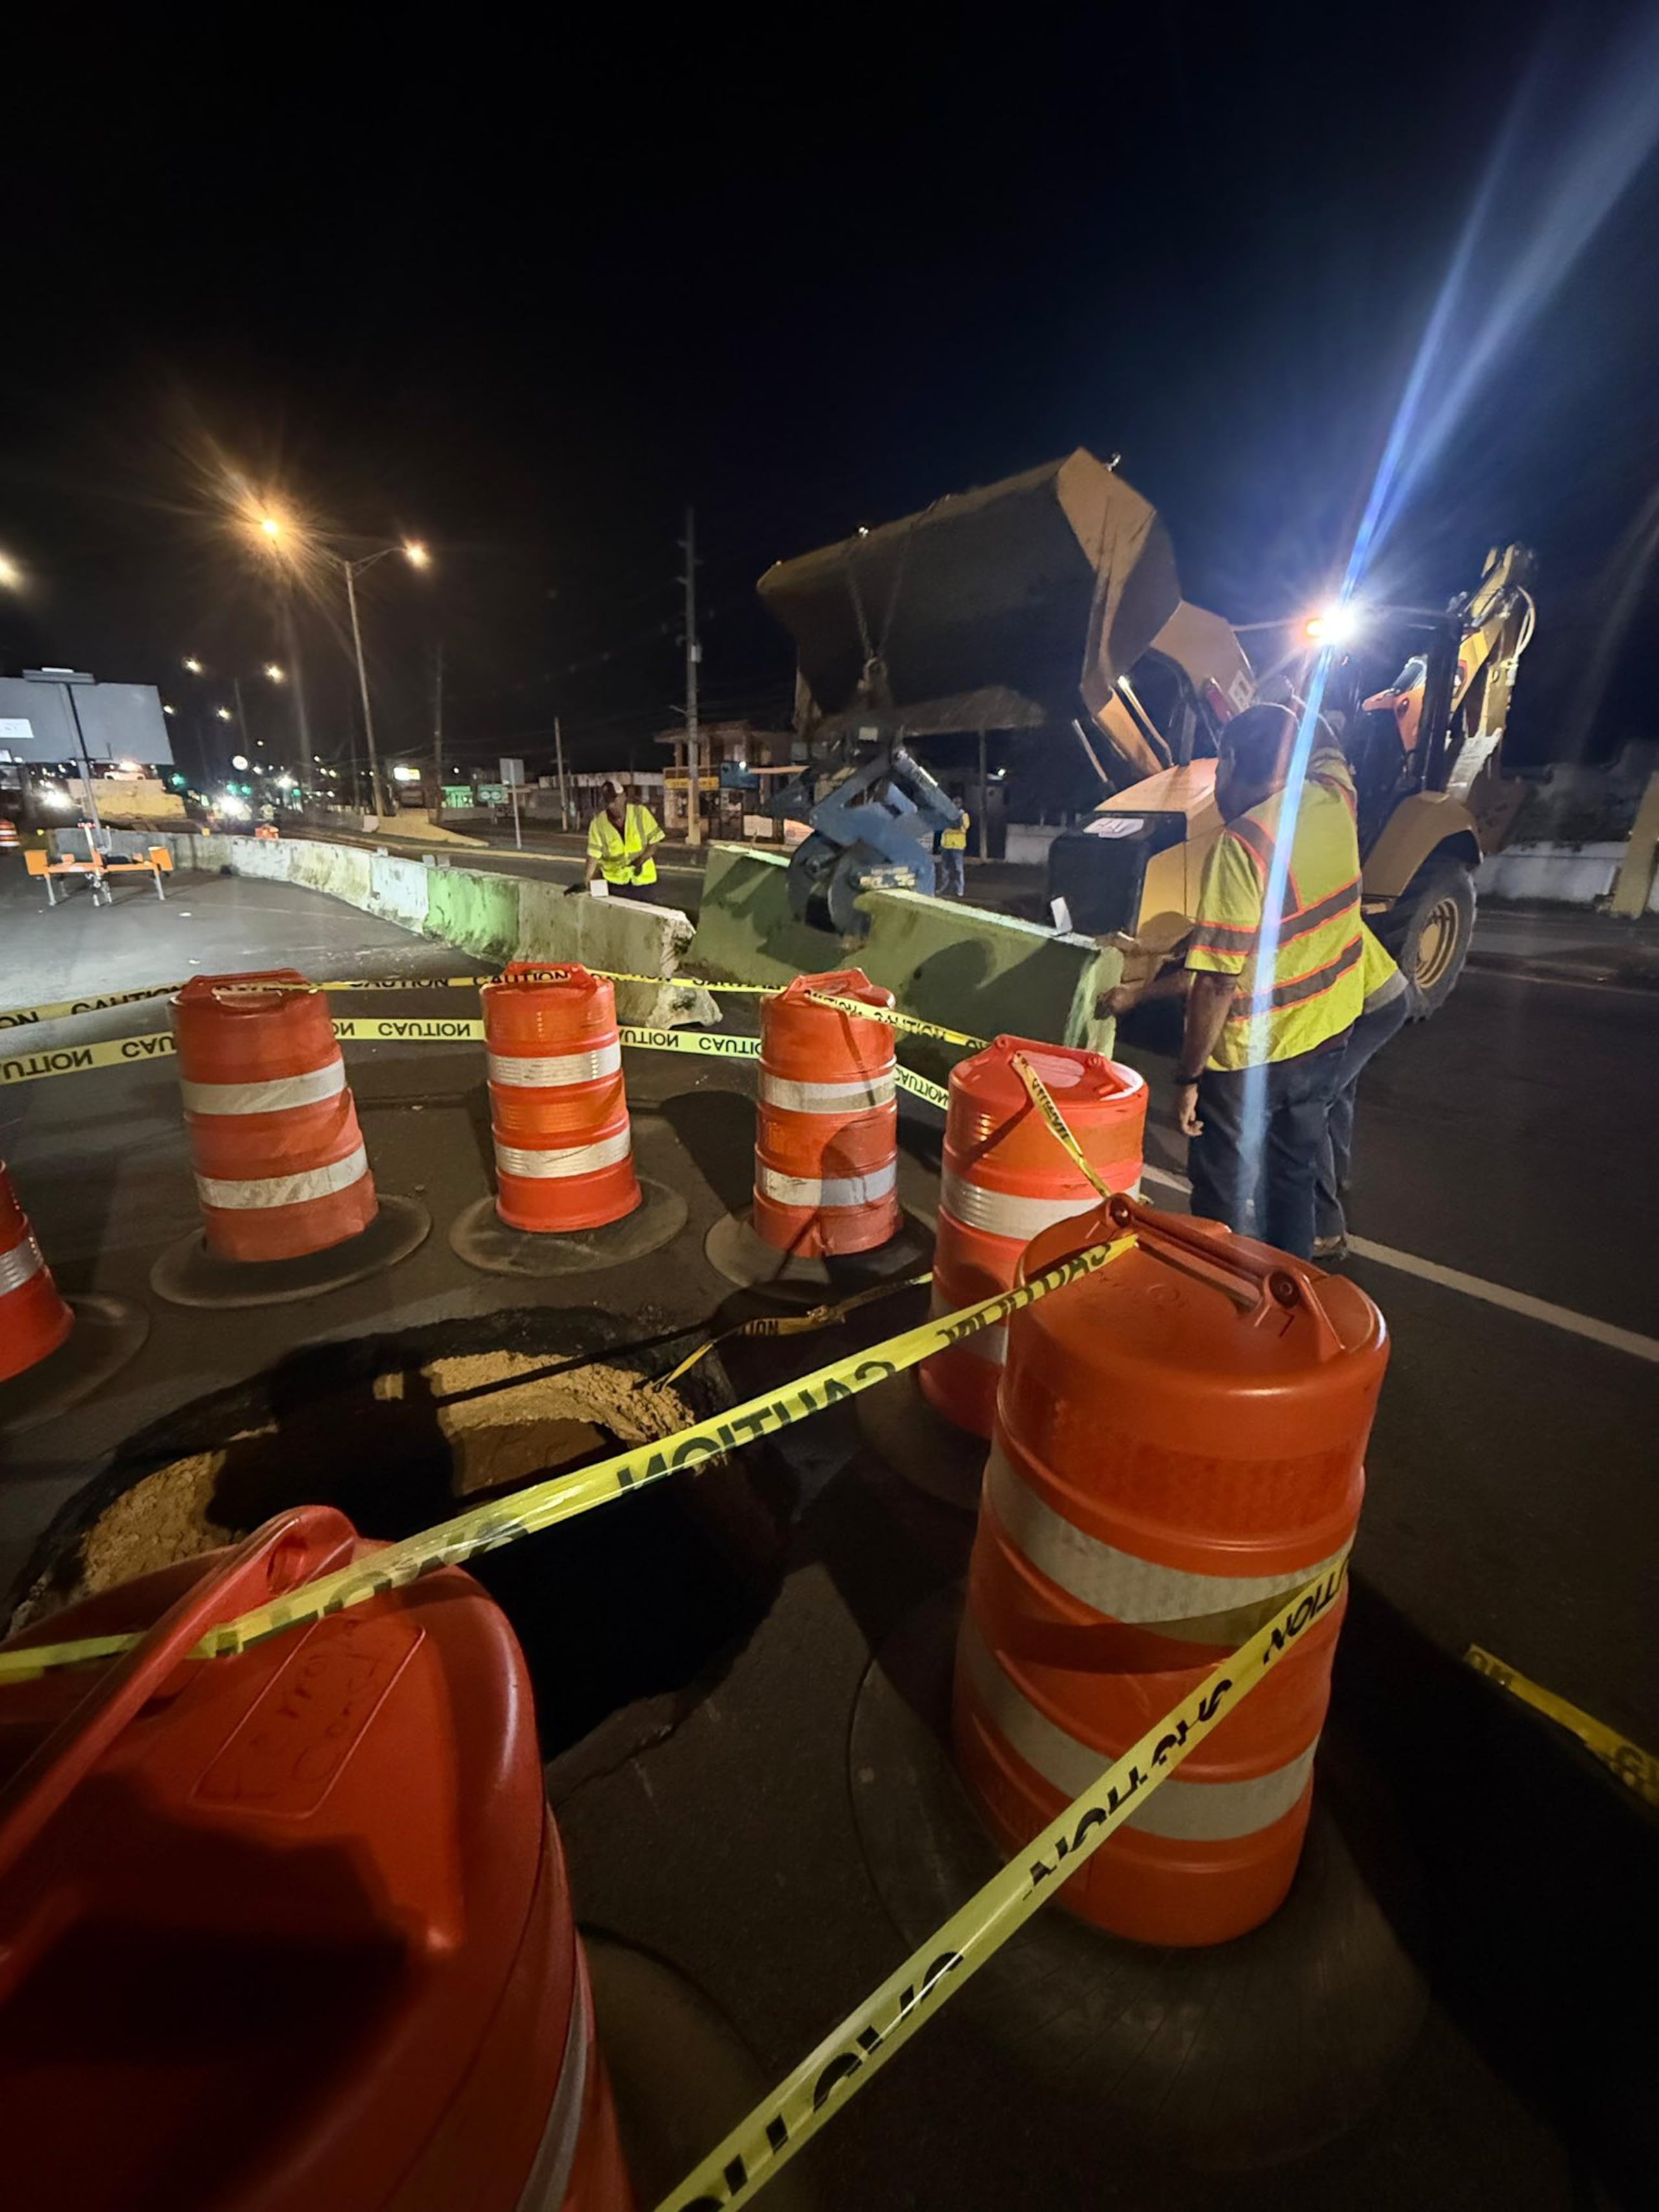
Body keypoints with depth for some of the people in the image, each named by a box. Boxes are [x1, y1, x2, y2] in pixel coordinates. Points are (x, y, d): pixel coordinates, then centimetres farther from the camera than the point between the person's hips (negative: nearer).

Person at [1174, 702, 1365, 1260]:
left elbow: (1218, 983, -25)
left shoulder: (1241, 845, -24)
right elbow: (1325, 750, 25)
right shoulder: (1333, 802, -3)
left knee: (1221, 1202, 10)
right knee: (1294, 1182, 23)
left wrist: (1188, 1076, -17)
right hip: (1325, 1037, 8)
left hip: (1251, 1057, -7)